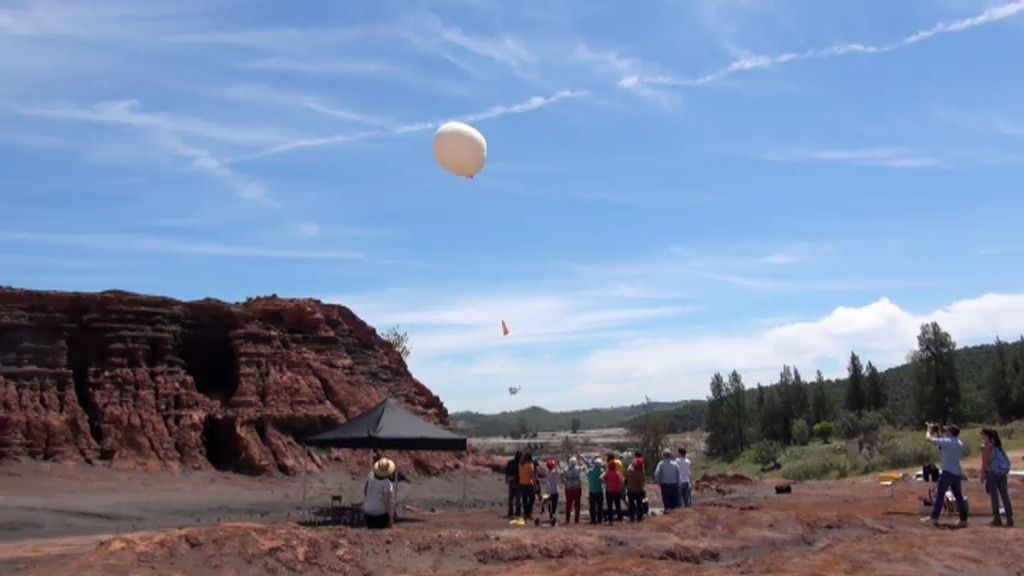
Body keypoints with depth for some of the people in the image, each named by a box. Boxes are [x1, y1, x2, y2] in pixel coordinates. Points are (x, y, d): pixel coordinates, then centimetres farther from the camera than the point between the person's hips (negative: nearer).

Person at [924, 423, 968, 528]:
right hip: (958, 473, 7)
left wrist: (929, 430, 13)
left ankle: (934, 518, -4)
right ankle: (963, 520, 11)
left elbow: (929, 438, -10)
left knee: (940, 494, -3)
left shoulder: (947, 441, -10)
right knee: (958, 496, 10)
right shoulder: (960, 443, 11)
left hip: (948, 472, -7)